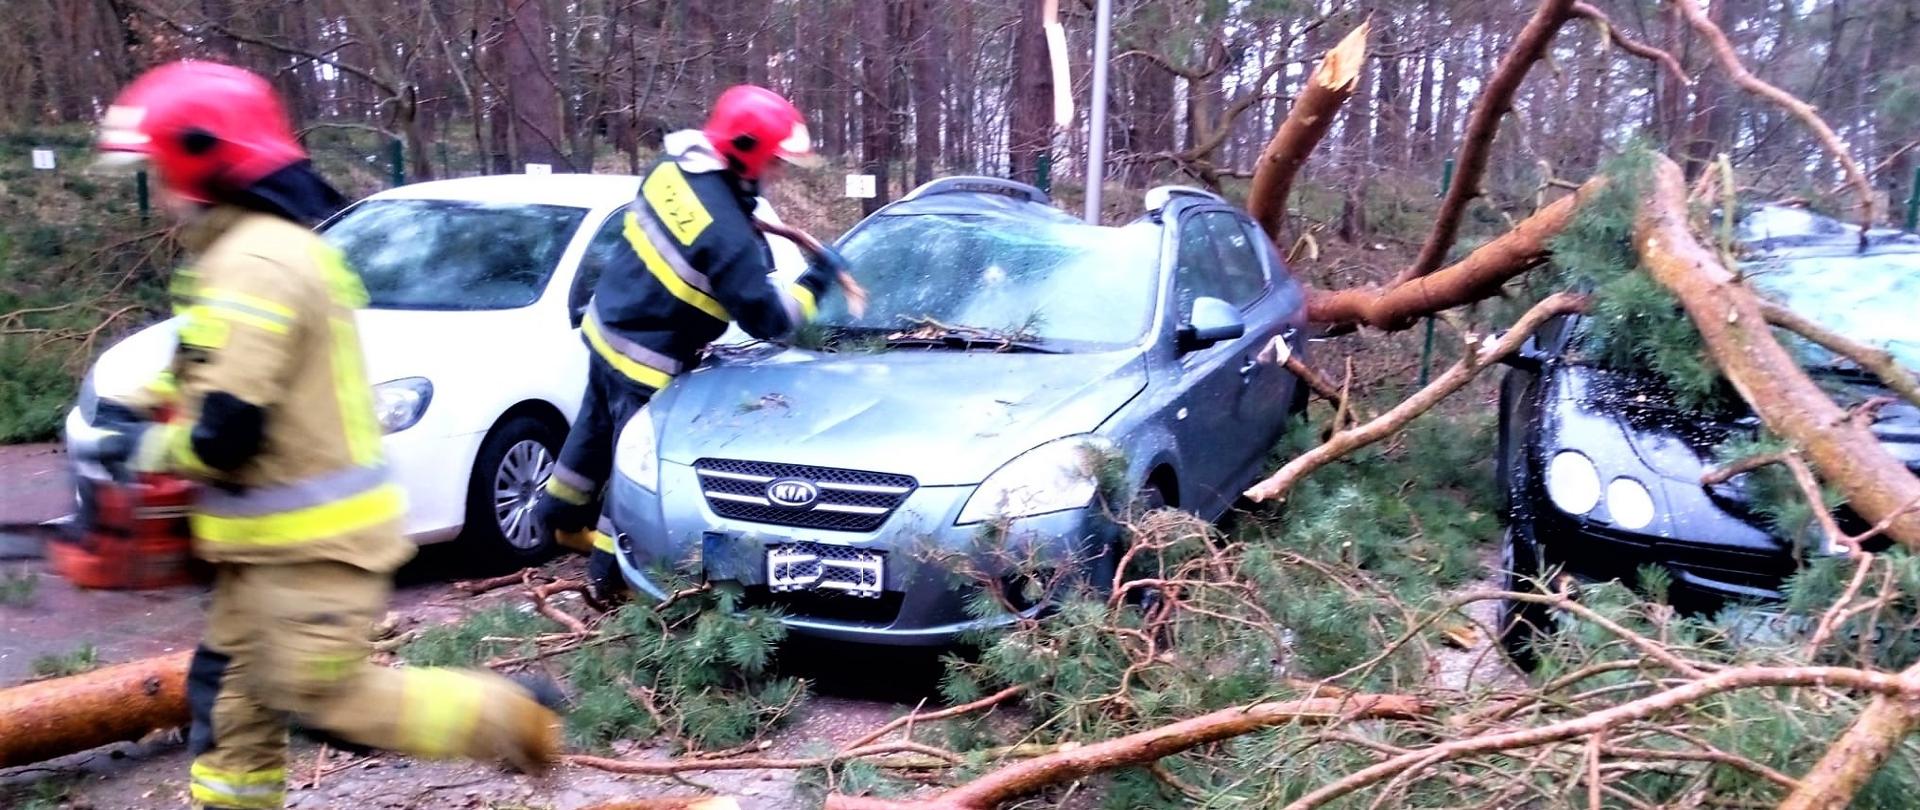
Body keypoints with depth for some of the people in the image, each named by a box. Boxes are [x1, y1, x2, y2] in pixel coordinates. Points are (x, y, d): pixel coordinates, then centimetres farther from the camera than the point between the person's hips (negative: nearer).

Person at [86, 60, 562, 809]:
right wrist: (146, 405, 13)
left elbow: (226, 435, -26)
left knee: (328, 700, -1)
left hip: (311, 543, -10)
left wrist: (146, 447, -7)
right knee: (231, 693, 18)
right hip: (278, 541, 10)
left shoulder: (253, 263, -23)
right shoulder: (266, 245, 12)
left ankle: (512, 719, 7)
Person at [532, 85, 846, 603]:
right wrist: (819, 277, -11)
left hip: (609, 322, 9)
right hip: (645, 355, -9)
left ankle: (560, 514, 51)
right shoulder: (729, 236, -31)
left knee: (597, 428, 28)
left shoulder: (674, 165, -6)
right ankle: (609, 578, 18)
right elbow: (768, 321, -25)